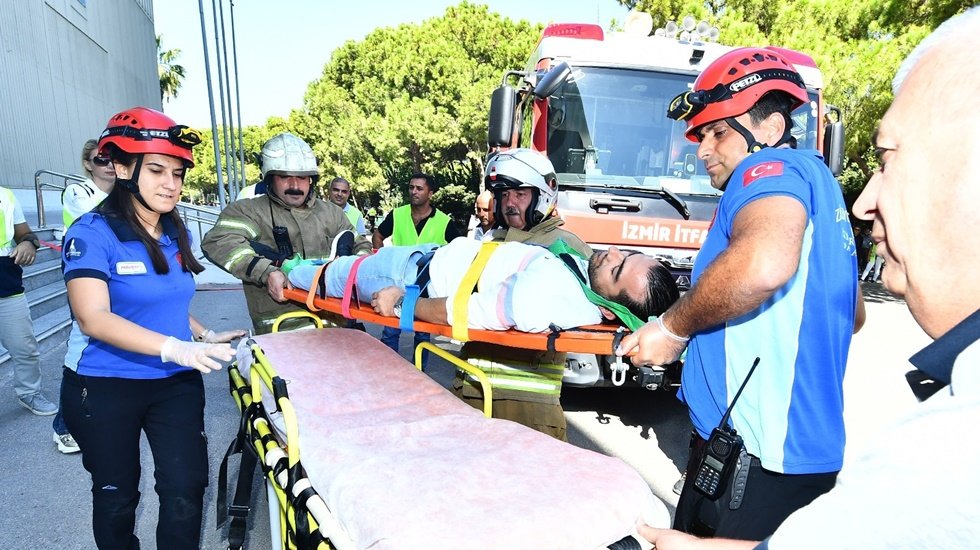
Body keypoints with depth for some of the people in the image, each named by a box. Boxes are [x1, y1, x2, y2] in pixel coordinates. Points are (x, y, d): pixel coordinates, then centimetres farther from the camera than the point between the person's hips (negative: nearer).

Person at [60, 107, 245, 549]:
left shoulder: (176, 235, 3)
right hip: (104, 387, -4)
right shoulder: (92, 233, -15)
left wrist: (206, 338, 4)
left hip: (176, 383, 4)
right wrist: (174, 348, -36)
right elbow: (93, 317, -26)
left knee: (186, 489, 1)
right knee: (116, 496, 16)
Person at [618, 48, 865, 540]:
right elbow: (854, 314, 26)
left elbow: (764, 264, -37)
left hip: (759, 462, -10)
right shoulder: (819, 186, 17)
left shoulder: (773, 168, -13)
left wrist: (673, 328, -21)